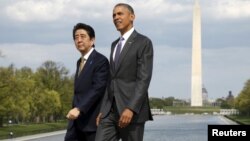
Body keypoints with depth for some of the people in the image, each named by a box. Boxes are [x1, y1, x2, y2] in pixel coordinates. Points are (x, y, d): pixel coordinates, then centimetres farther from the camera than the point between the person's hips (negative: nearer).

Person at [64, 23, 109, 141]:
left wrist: (79, 109, -29)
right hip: (77, 122, 8)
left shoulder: (101, 61, -10)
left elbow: (98, 88, -21)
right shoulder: (80, 62, 18)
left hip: (93, 120, -8)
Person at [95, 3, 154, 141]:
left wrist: (131, 108, -22)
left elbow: (144, 79, -14)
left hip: (132, 110, -7)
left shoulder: (143, 42, -5)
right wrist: (103, 109, 14)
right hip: (111, 111, 7)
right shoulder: (115, 45, 20)